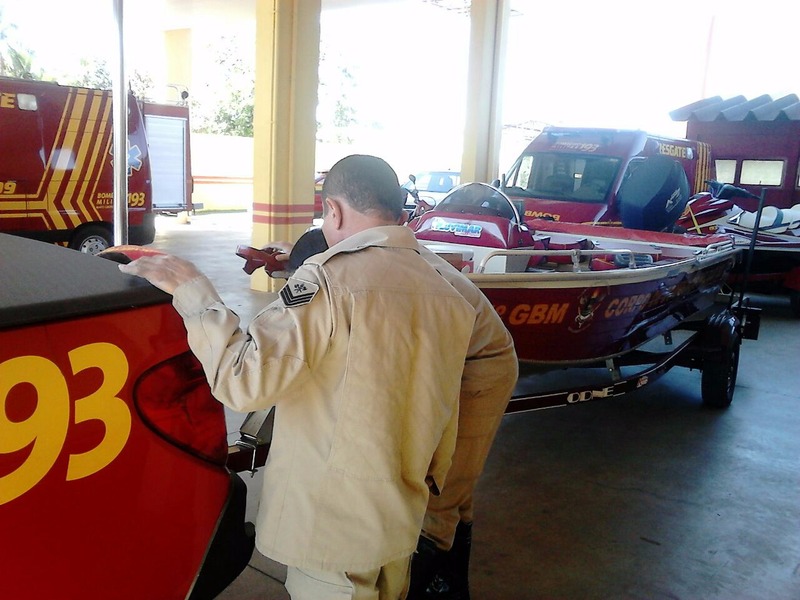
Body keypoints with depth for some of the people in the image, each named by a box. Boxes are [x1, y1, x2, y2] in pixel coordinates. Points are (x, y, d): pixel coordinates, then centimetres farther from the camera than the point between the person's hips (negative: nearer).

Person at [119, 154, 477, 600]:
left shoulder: (329, 279, -21)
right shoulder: (448, 296, 0)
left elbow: (247, 379, -26)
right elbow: (443, 418, 8)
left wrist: (193, 293, -15)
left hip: (331, 521, -6)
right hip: (403, 514, 6)